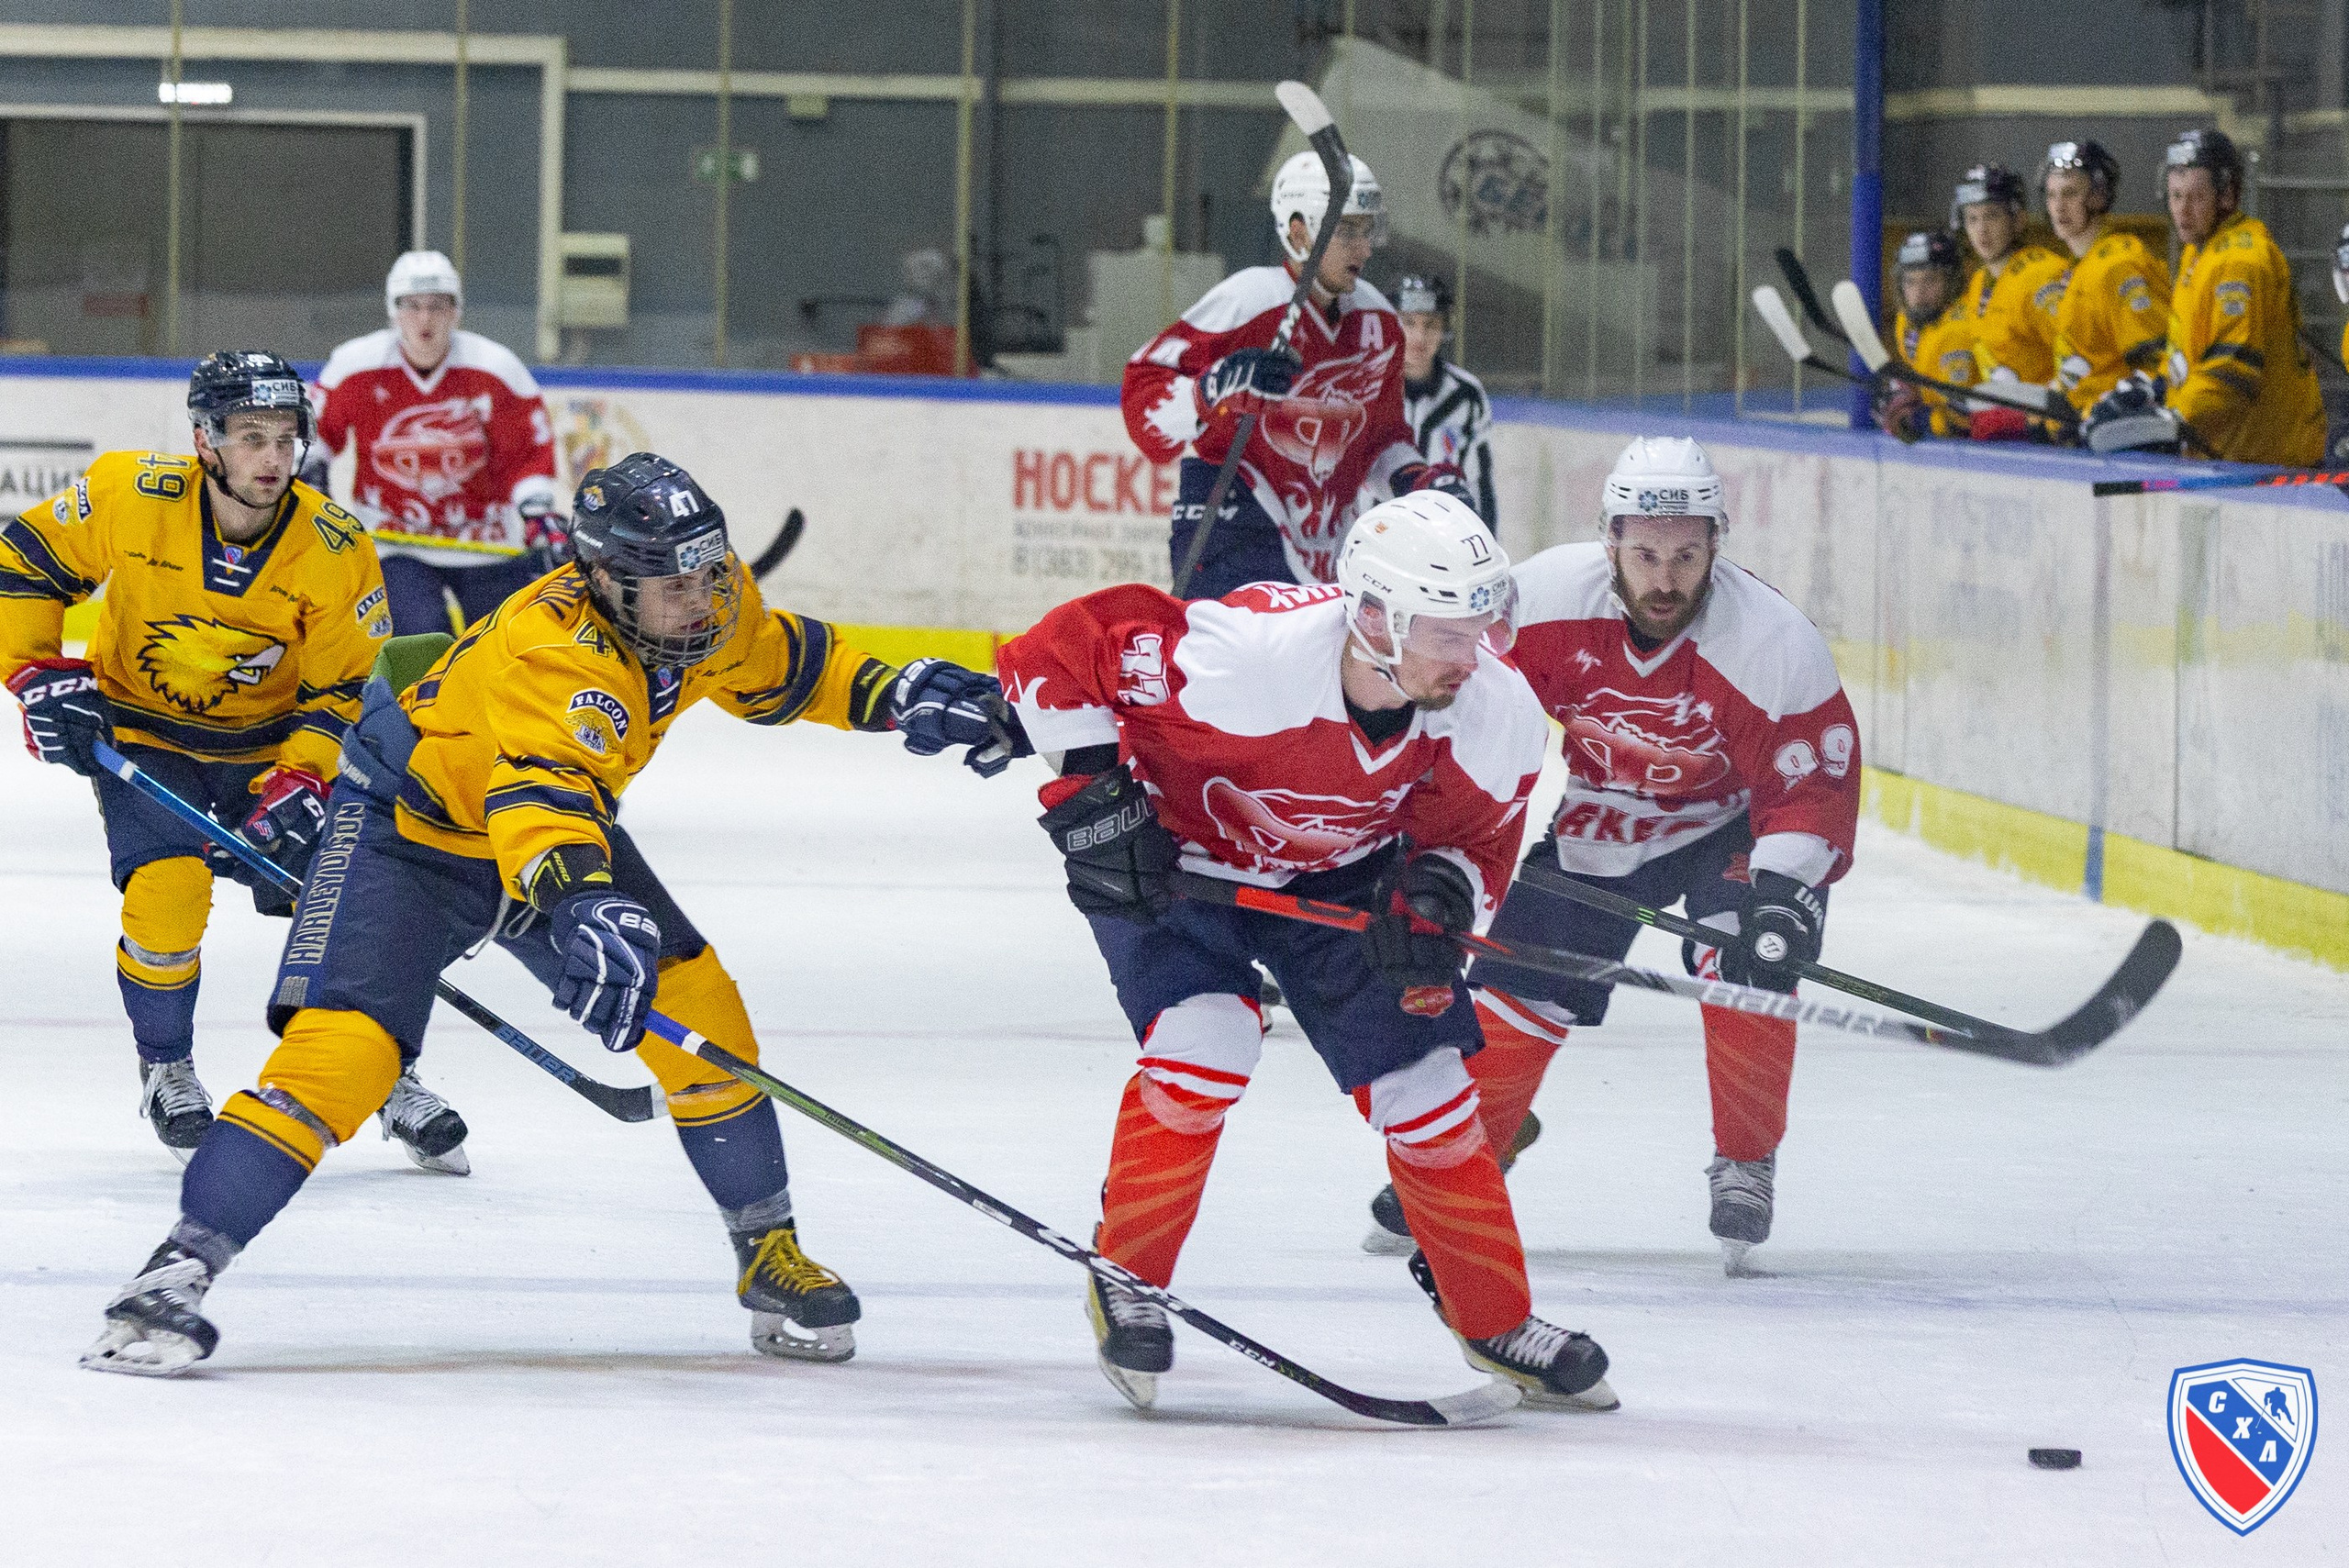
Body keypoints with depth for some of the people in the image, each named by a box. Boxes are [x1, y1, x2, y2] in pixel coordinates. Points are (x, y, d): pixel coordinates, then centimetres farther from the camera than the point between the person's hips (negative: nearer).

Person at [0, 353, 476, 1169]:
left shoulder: (335, 551, -20)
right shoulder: (127, 496, -22)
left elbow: (343, 691, -11)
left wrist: (298, 787, -23)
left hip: (271, 743, 1)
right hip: (139, 730, -1)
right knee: (167, 889, -21)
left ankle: (386, 1076, 17)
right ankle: (165, 1067, 4)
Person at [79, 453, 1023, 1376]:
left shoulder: (709, 605, -13)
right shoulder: (554, 653, -38)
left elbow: (785, 665, 10)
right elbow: (541, 791, -54)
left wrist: (899, 696, -4)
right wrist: (586, 909, -72)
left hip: (568, 823, 7)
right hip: (411, 824, -7)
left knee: (692, 999, -6)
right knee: (347, 1046, -23)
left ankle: (768, 1255, 10)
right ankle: (180, 1270, -23)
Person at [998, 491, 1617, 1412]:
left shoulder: (1495, 710, -26)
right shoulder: (1243, 659, -41)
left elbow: (1473, 838, -8)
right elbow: (1058, 649, -31)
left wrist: (1436, 896, -29)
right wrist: (1089, 793, -31)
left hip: (1339, 873, 4)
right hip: (1175, 848, -4)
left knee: (1423, 1081, 0)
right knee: (1206, 1044, -25)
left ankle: (1495, 1318, 20)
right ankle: (1125, 1281, -3)